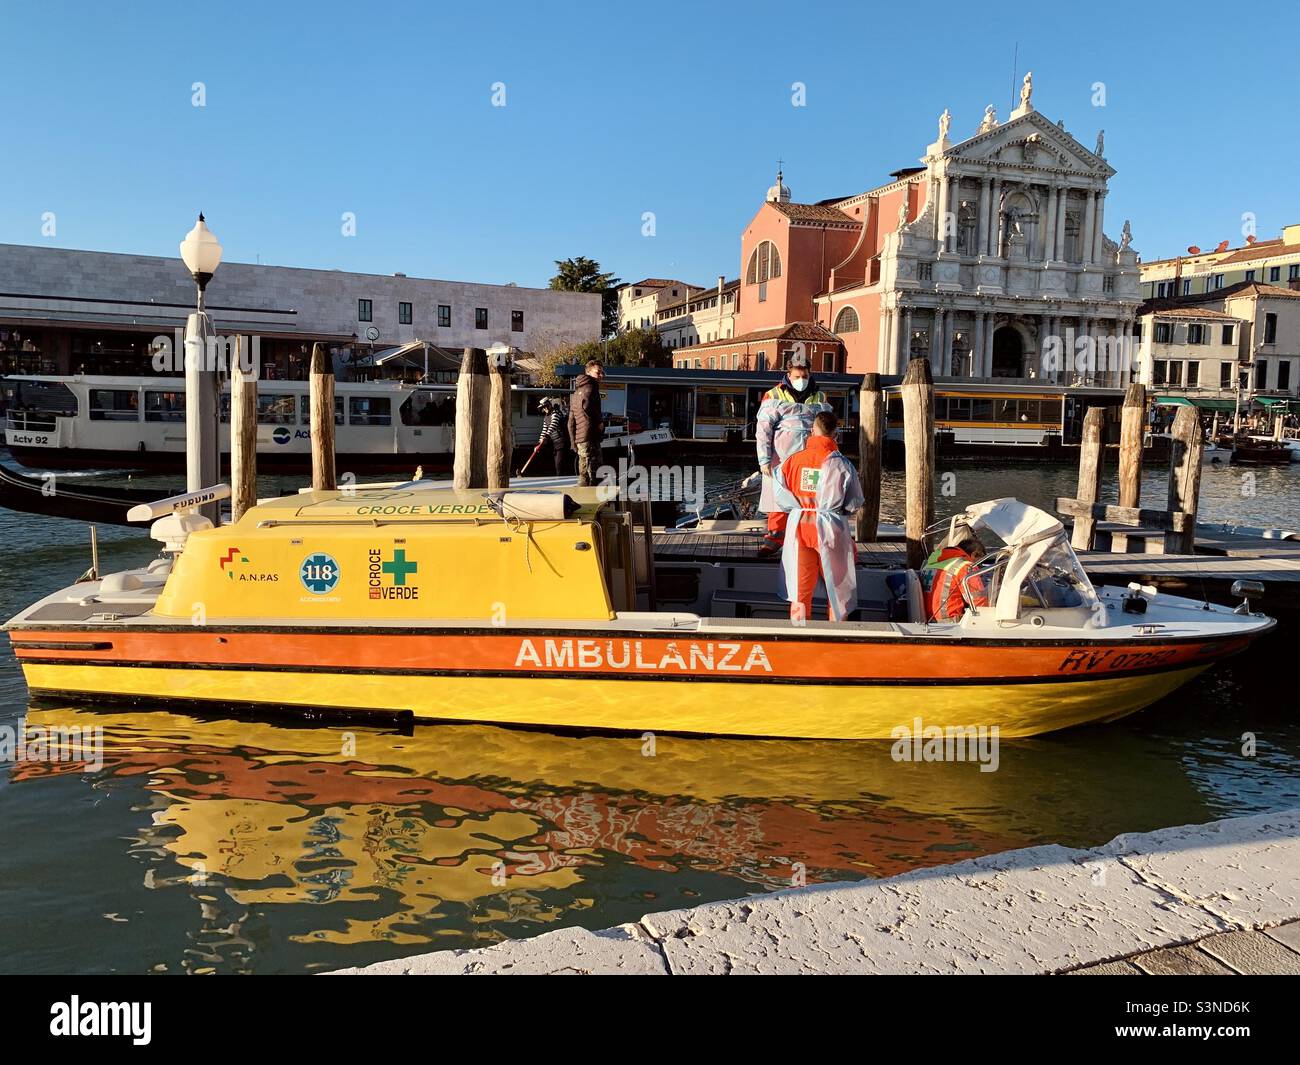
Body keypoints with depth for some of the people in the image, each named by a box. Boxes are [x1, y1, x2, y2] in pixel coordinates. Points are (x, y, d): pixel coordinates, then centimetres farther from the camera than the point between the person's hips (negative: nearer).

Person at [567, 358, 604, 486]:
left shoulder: (578, 389, 23)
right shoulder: (590, 387, -7)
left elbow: (571, 420, 24)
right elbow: (586, 405, -28)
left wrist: (573, 441, 23)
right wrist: (600, 422, -15)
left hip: (579, 438, 10)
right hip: (590, 437, -10)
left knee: (584, 474, 15)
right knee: (594, 473, -9)